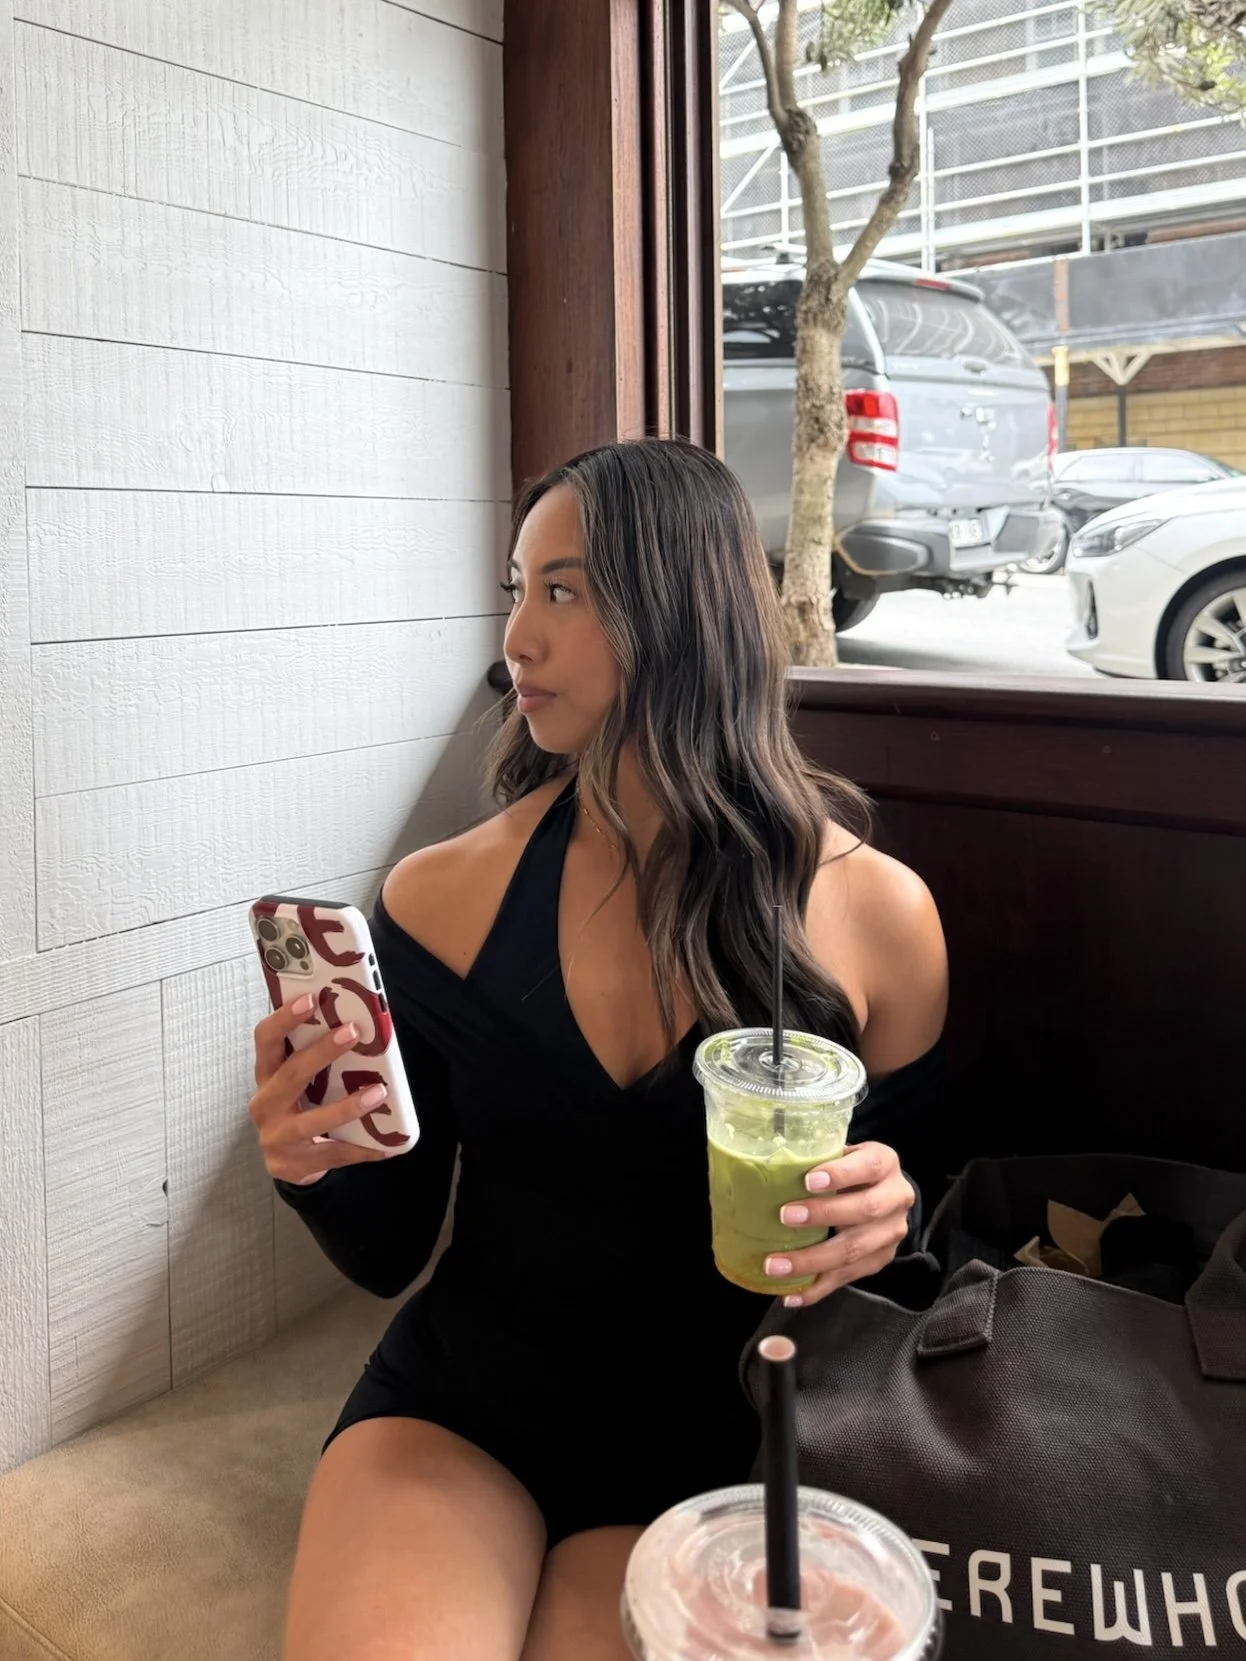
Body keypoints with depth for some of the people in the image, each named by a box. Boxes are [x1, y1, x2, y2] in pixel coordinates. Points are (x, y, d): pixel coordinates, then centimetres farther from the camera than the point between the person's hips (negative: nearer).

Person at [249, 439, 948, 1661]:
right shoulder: (442, 900, -6)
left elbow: (907, 1176, 6)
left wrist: (886, 1218, -17)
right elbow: (388, 1252, 2)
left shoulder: (874, 913, -9)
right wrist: (317, 1166, -19)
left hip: (708, 1451, 0)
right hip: (454, 1411, 1)